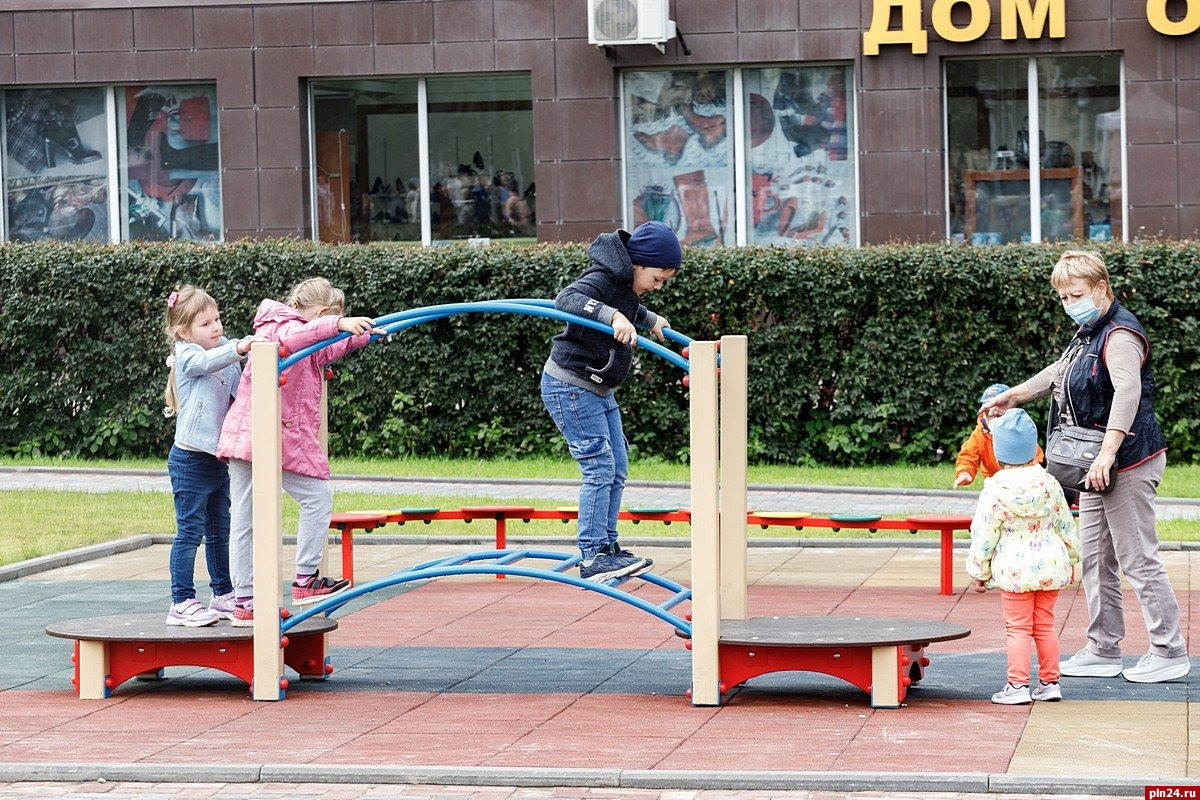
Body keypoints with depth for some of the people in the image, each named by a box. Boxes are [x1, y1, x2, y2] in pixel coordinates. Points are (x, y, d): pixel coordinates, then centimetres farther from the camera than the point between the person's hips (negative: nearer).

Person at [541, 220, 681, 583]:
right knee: (599, 466, -13)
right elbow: (568, 299, -42)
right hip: (569, 386, -10)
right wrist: (613, 316, -51)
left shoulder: (625, 284, 8)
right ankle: (593, 558, -13)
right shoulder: (603, 278, -22)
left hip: (597, 390, 10)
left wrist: (650, 319, 36)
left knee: (616, 468, 12)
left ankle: (607, 547, 21)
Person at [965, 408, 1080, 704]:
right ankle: (1049, 682, 15)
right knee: (1045, 625, 13)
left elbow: (984, 535, -8)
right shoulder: (1048, 483, 2)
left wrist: (978, 571, 2)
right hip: (1050, 565, 4)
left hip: (1015, 569, -4)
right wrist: (1071, 559, 22)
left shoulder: (995, 491, -11)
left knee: (1018, 628, 1)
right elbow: (1066, 525, 10)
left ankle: (1018, 685, -3)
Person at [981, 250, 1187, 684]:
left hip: (1129, 463, -10)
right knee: (1095, 559, 13)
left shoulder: (1120, 334, -16)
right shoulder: (1088, 334, 16)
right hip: (1099, 467, 10)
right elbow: (1059, 374, 31)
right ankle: (1103, 650, 20)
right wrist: (1011, 396, 32)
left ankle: (1170, 652, 0)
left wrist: (1108, 451, -42)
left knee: (1137, 559, -7)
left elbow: (1127, 390, -32)